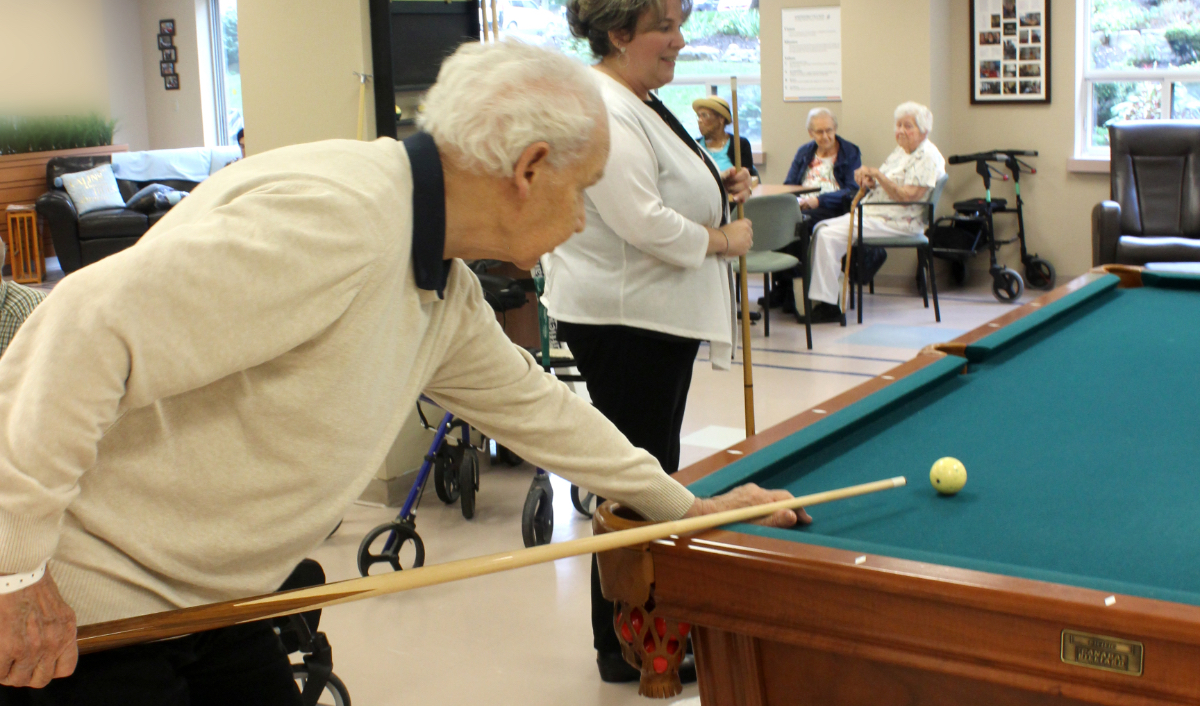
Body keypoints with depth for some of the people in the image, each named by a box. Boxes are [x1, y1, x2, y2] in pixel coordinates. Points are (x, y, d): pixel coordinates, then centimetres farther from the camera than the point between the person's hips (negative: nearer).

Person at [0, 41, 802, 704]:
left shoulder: (446, 290, 5)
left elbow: (532, 403, 20)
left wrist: (684, 505, 27)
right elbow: (93, 325, -31)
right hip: (70, 609, -9)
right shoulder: (338, 219, -27)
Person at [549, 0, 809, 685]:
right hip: (622, 322, -11)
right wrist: (723, 238, -13)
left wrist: (715, 185, 10)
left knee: (657, 472, 17)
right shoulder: (604, 113, -20)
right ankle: (625, 648, 11)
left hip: (661, 315, 11)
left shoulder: (641, 104, 15)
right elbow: (642, 224, -27)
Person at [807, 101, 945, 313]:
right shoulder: (900, 150, 18)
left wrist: (877, 174, -20)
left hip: (898, 222, -10)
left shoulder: (927, 157, -11)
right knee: (821, 228, 1)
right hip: (872, 213, 10)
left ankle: (827, 302, -20)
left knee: (830, 236, -22)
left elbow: (907, 196, -21)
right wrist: (867, 178, -4)